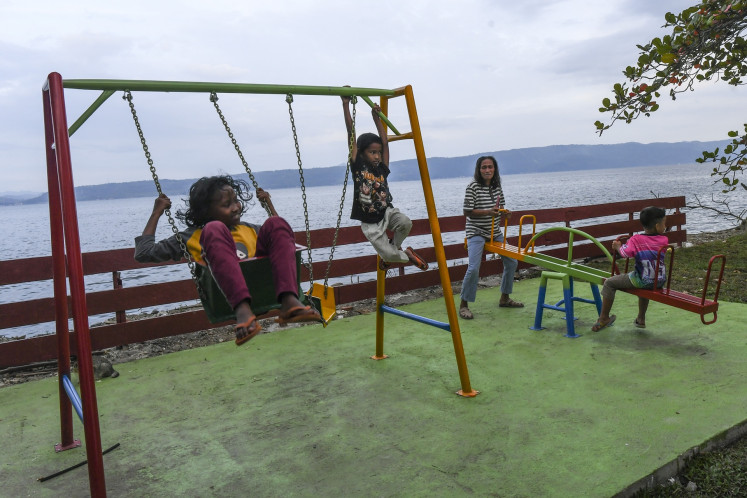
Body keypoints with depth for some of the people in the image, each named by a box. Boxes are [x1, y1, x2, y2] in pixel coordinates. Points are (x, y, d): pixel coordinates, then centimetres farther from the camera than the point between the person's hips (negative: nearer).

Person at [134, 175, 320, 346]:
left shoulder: (249, 230, 34)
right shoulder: (192, 237, 24)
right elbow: (143, 253, 22)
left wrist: (268, 203, 33)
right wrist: (156, 213, 21)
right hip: (228, 293, -3)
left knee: (276, 223, -13)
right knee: (215, 229, -23)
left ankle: (289, 301, -34)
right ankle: (242, 309, -44)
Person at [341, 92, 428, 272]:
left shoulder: (382, 168, -1)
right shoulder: (357, 167, -9)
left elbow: (385, 143, 2)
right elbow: (351, 135, -13)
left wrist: (376, 117, 5)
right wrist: (346, 105, -15)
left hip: (387, 212, 3)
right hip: (370, 223, -3)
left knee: (405, 222, -27)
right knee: (388, 255, -8)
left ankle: (394, 245, 4)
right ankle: (407, 254, 27)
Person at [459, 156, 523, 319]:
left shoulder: (497, 186, 6)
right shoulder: (473, 186, -14)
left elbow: (501, 206, 16)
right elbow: (468, 211, -14)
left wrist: (504, 211, -8)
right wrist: (488, 212, -26)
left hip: (495, 232, 7)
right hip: (476, 232, -7)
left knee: (511, 262, 12)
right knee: (473, 269, -18)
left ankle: (504, 298, 29)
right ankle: (463, 305, -2)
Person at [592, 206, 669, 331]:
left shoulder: (636, 239, -12)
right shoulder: (664, 240, 0)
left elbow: (625, 253, -25)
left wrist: (618, 246, -2)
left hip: (642, 281, -6)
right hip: (660, 281, 6)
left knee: (609, 283, 7)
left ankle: (604, 318, 9)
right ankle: (641, 319, 47)